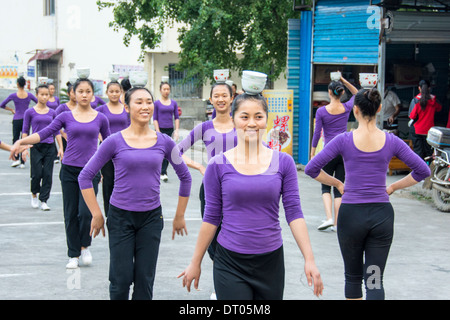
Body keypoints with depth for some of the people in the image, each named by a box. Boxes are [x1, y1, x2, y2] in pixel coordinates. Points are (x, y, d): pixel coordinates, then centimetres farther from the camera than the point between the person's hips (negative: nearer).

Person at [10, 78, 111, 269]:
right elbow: (43, 133, -5)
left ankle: (85, 246, 13)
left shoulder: (100, 118, 4)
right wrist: (21, 142, -17)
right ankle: (74, 255, 17)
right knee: (71, 214, 5)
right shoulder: (66, 117, 2)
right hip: (69, 170, 1)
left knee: (86, 212, -13)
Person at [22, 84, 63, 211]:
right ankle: (34, 194, 23)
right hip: (36, 146, -2)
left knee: (48, 174, -2)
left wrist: (61, 148, 4)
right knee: (37, 174, -4)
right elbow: (25, 131, 3)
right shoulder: (30, 112, 1)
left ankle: (44, 201, 5)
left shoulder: (52, 112, 8)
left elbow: (56, 131, 11)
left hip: (50, 147, 2)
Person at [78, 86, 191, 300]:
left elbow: (185, 178, 11)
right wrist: (97, 215, -4)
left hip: (151, 218, 2)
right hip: (121, 217, -2)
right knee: (121, 279, 1)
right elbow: (85, 177, -2)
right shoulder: (115, 142, -7)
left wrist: (180, 216, 12)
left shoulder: (164, 142, 0)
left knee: (145, 280, 5)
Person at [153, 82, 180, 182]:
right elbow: (155, 119, -3)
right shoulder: (157, 103, -2)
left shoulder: (174, 103, 7)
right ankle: (163, 173, -7)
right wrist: (158, 132, -11)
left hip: (170, 130, 3)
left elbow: (177, 117, 8)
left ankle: (162, 171, 17)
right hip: (161, 129, -3)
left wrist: (176, 130, -2)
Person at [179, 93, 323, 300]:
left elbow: (294, 213, 0)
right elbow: (211, 217, 4)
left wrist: (309, 259, -7)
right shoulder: (218, 165, -2)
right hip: (230, 264, -2)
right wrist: (195, 262, 6)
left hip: (271, 262, 2)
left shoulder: (283, 162, 1)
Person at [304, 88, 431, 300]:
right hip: (382, 215, 1)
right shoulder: (391, 141, -2)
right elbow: (423, 171, -1)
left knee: (353, 276, 17)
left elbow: (311, 169, -10)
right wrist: (393, 187, 9)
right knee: (375, 279, 3)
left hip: (351, 213, -1)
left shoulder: (344, 140, -7)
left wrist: (337, 183, 4)